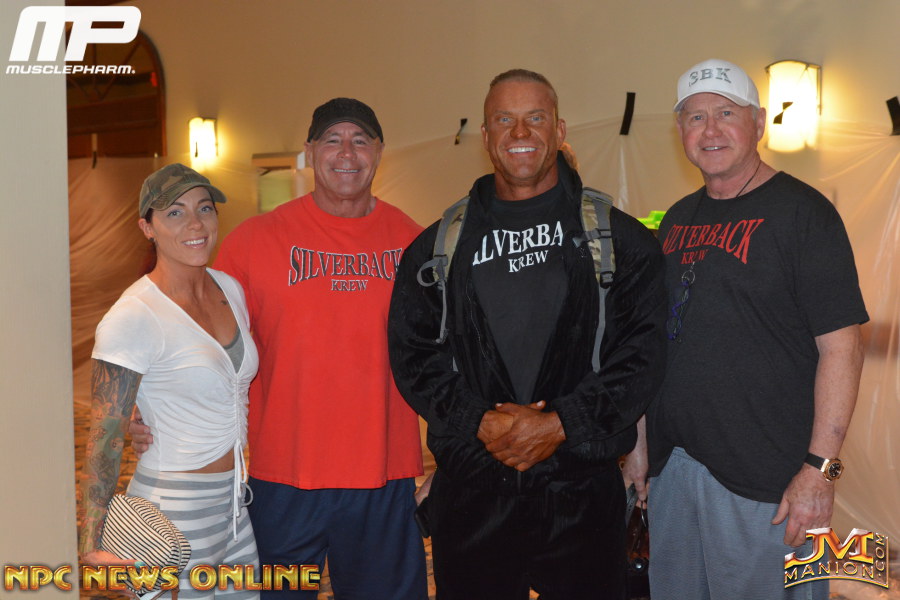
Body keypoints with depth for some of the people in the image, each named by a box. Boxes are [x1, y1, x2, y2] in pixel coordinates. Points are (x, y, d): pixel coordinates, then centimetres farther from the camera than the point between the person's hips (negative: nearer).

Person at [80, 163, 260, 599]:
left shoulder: (230, 288, 4)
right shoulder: (132, 318, -19)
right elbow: (104, 441, -16)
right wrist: (91, 546, -20)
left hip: (236, 500, 7)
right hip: (174, 513, -7)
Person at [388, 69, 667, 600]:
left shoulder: (619, 239, 3)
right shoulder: (440, 246, 7)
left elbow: (643, 351, -4)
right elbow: (412, 352, 2)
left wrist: (560, 425, -14)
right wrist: (480, 422, -12)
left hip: (583, 491, -1)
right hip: (471, 490, 1)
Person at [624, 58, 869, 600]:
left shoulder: (800, 211, -8)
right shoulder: (678, 219, 12)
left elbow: (841, 346, -13)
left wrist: (820, 469, -18)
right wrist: (642, 441, 14)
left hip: (766, 479, -6)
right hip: (671, 468, 7)